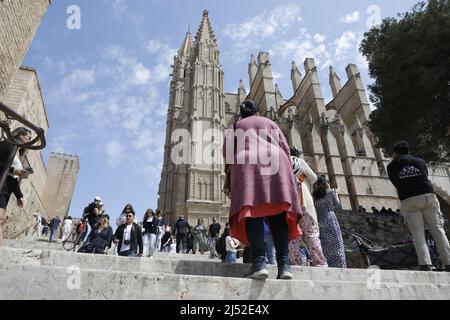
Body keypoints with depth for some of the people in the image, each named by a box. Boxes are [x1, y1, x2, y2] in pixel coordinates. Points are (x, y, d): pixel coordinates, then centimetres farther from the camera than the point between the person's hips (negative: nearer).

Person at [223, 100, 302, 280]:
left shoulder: (235, 127, 25)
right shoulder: (270, 123, 27)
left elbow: (227, 152, 10)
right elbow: (285, 148, 15)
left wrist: (230, 179, 12)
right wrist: (287, 171, 19)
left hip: (247, 163, -1)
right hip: (275, 162, 1)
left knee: (251, 211, -13)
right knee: (278, 213, -7)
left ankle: (259, 261, -30)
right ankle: (284, 264, -20)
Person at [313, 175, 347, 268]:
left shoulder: (314, 195, 10)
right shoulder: (331, 192, 2)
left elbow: (315, 208, 8)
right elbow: (337, 205, 4)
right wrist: (336, 195, 18)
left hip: (320, 222, 4)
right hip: (330, 220, -3)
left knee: (325, 246, 5)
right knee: (335, 244, -1)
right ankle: (339, 266, -6)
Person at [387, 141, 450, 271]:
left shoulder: (392, 166, 11)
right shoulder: (420, 161, 18)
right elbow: (425, 177, 24)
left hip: (408, 200, -1)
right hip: (428, 196, 2)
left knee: (417, 232, -3)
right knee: (437, 229, 3)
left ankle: (425, 264, -15)